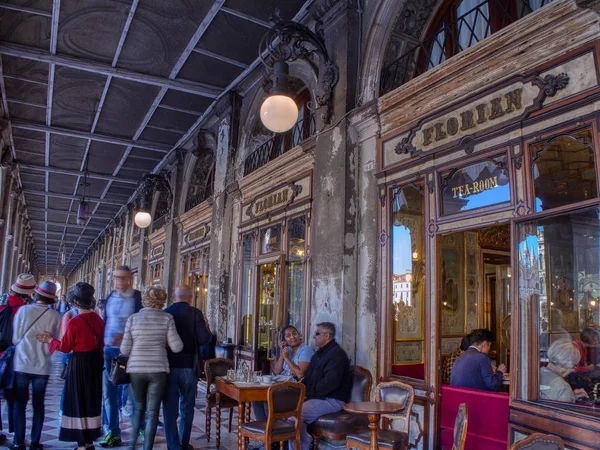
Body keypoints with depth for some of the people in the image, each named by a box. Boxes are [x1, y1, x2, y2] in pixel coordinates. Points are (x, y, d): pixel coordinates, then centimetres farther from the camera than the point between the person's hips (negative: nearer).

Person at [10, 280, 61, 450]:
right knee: (38, 404, 11)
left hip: (22, 364, -1)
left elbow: (15, 338, -3)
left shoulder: (23, 310, -9)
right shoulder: (55, 316, -8)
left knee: (19, 404, 10)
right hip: (42, 366, 1)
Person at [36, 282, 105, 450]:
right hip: (95, 362, 6)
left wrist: (50, 340, 8)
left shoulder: (74, 322, -17)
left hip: (79, 364, -6)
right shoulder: (98, 320, 2)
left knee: (78, 401, 4)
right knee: (91, 400, 15)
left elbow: (65, 347, -8)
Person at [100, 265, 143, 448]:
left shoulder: (138, 298, -7)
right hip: (109, 350, 5)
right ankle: (113, 432, 19)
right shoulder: (109, 298, 8)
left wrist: (125, 336, -21)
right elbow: (104, 322, 13)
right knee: (109, 393, 9)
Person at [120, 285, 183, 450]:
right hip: (158, 370, -2)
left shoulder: (133, 318, -1)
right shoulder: (166, 318, -5)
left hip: (136, 369, 2)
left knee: (139, 407, 22)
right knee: (152, 411, 6)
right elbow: (177, 347, -6)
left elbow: (125, 349, 1)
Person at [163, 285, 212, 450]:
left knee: (170, 408, 8)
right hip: (188, 367, -1)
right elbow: (204, 339, -14)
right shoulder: (195, 313, -9)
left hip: (169, 366, 1)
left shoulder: (164, 313, -1)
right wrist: (207, 330, 6)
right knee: (187, 408, 14)